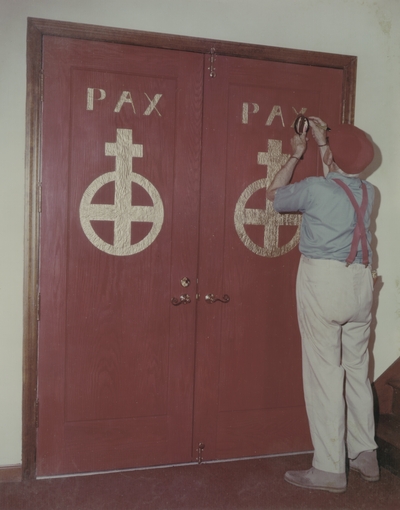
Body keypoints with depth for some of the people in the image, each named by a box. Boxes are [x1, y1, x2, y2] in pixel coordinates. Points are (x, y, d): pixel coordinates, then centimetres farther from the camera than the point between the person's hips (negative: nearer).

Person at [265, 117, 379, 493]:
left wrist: (296, 155, 20)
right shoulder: (368, 193, 9)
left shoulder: (315, 189, -8)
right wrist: (321, 142, 35)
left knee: (324, 373, -2)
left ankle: (330, 469, 4)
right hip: (360, 282, 6)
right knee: (357, 369, 14)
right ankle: (365, 455, 25)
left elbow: (273, 195, 10)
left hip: (323, 281, -6)